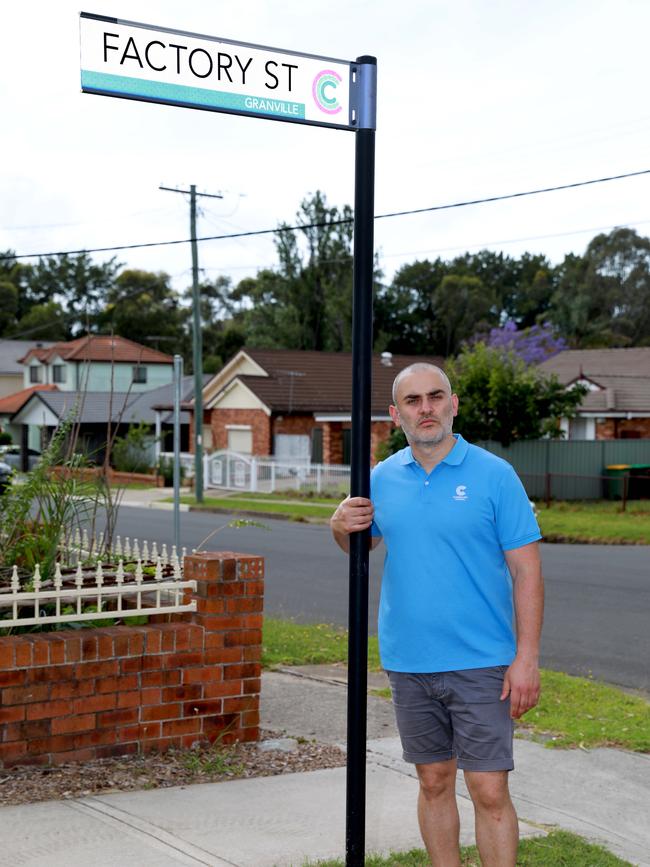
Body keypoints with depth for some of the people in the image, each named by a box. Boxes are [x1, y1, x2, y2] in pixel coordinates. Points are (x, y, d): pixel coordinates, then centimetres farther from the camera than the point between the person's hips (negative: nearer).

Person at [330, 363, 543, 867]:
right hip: (408, 661, 4)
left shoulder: (494, 475, -6)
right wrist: (341, 528, -4)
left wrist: (527, 657, -14)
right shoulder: (382, 478, 6)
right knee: (434, 783, 14)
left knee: (490, 792, -4)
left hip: (481, 664, -4)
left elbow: (526, 569, -7)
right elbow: (361, 546, 20)